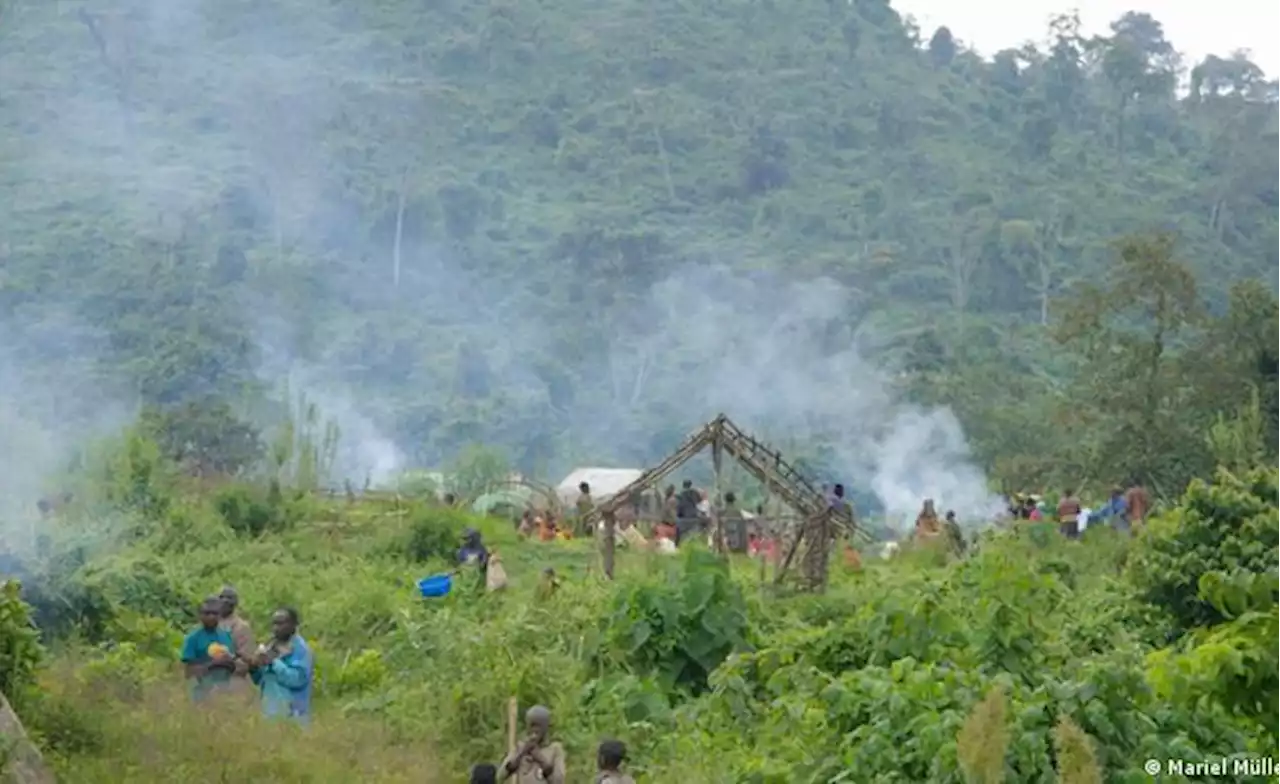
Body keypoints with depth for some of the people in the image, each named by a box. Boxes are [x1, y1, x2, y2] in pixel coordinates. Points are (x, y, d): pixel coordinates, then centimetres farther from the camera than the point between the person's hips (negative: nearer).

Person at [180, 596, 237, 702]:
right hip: (204, 694, -6)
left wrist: (231, 664, -7)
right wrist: (213, 663, -20)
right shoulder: (193, 638, -6)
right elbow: (189, 671, -11)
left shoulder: (227, 636, 9)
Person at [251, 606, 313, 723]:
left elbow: (298, 679, -21)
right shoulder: (270, 647, 15)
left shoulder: (300, 649, -8)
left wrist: (274, 662, -21)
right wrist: (255, 667, -3)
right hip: (268, 712, 7)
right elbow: (259, 680, 19)